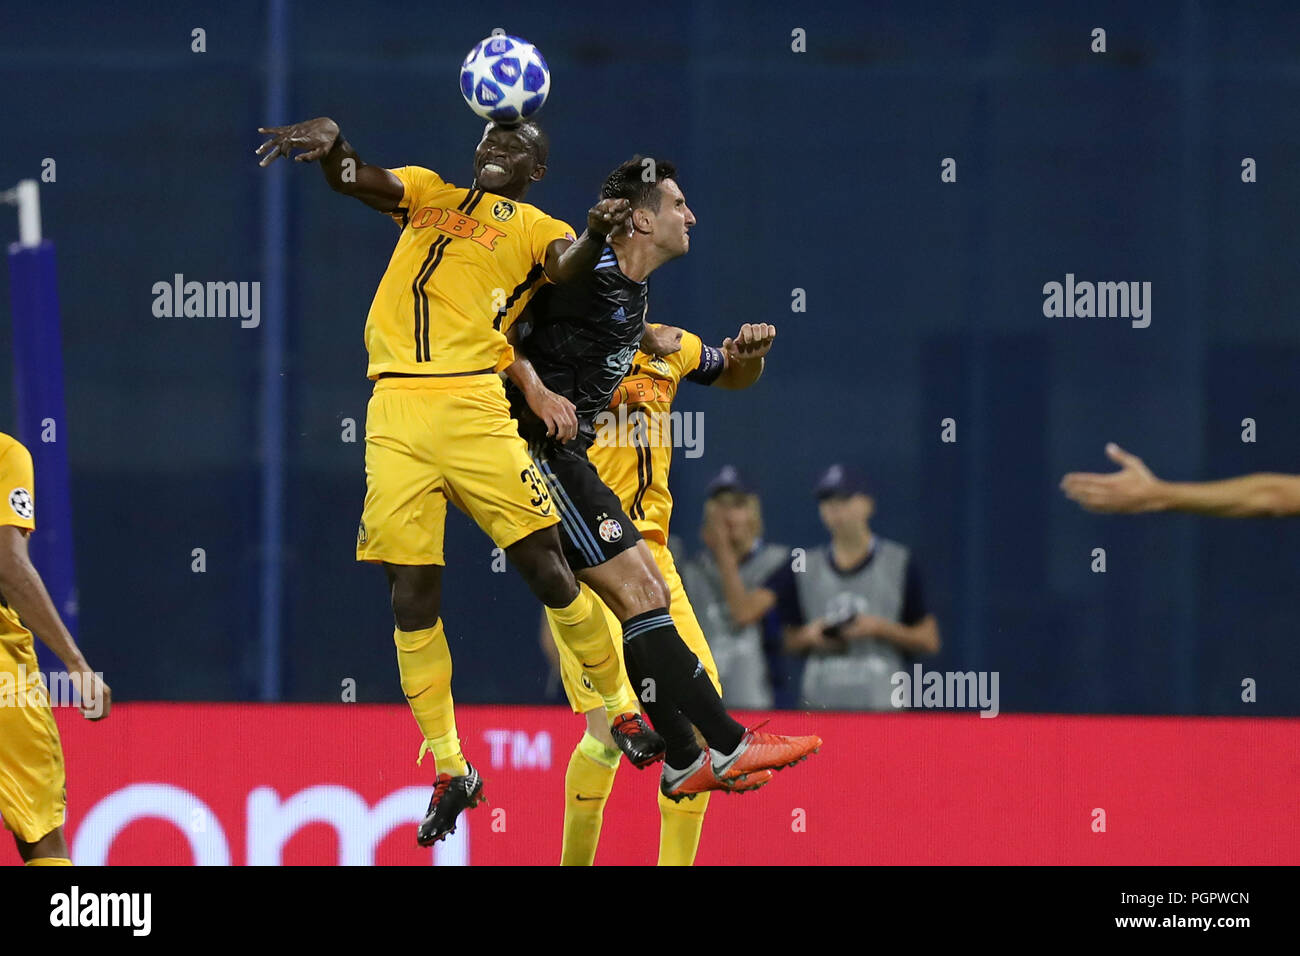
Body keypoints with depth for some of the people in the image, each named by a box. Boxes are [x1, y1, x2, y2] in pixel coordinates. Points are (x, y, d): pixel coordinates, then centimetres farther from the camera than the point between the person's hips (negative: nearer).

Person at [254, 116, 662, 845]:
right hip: (395, 410, 3)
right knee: (413, 595, 0)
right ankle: (450, 772, 9)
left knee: (547, 567, -6)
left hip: (471, 405, -3)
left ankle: (622, 710, 14)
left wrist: (596, 235, -33)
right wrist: (326, 138, -13)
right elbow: (350, 178, 10)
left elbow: (567, 266, -10)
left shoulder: (536, 229, 12)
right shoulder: (428, 192, 23)